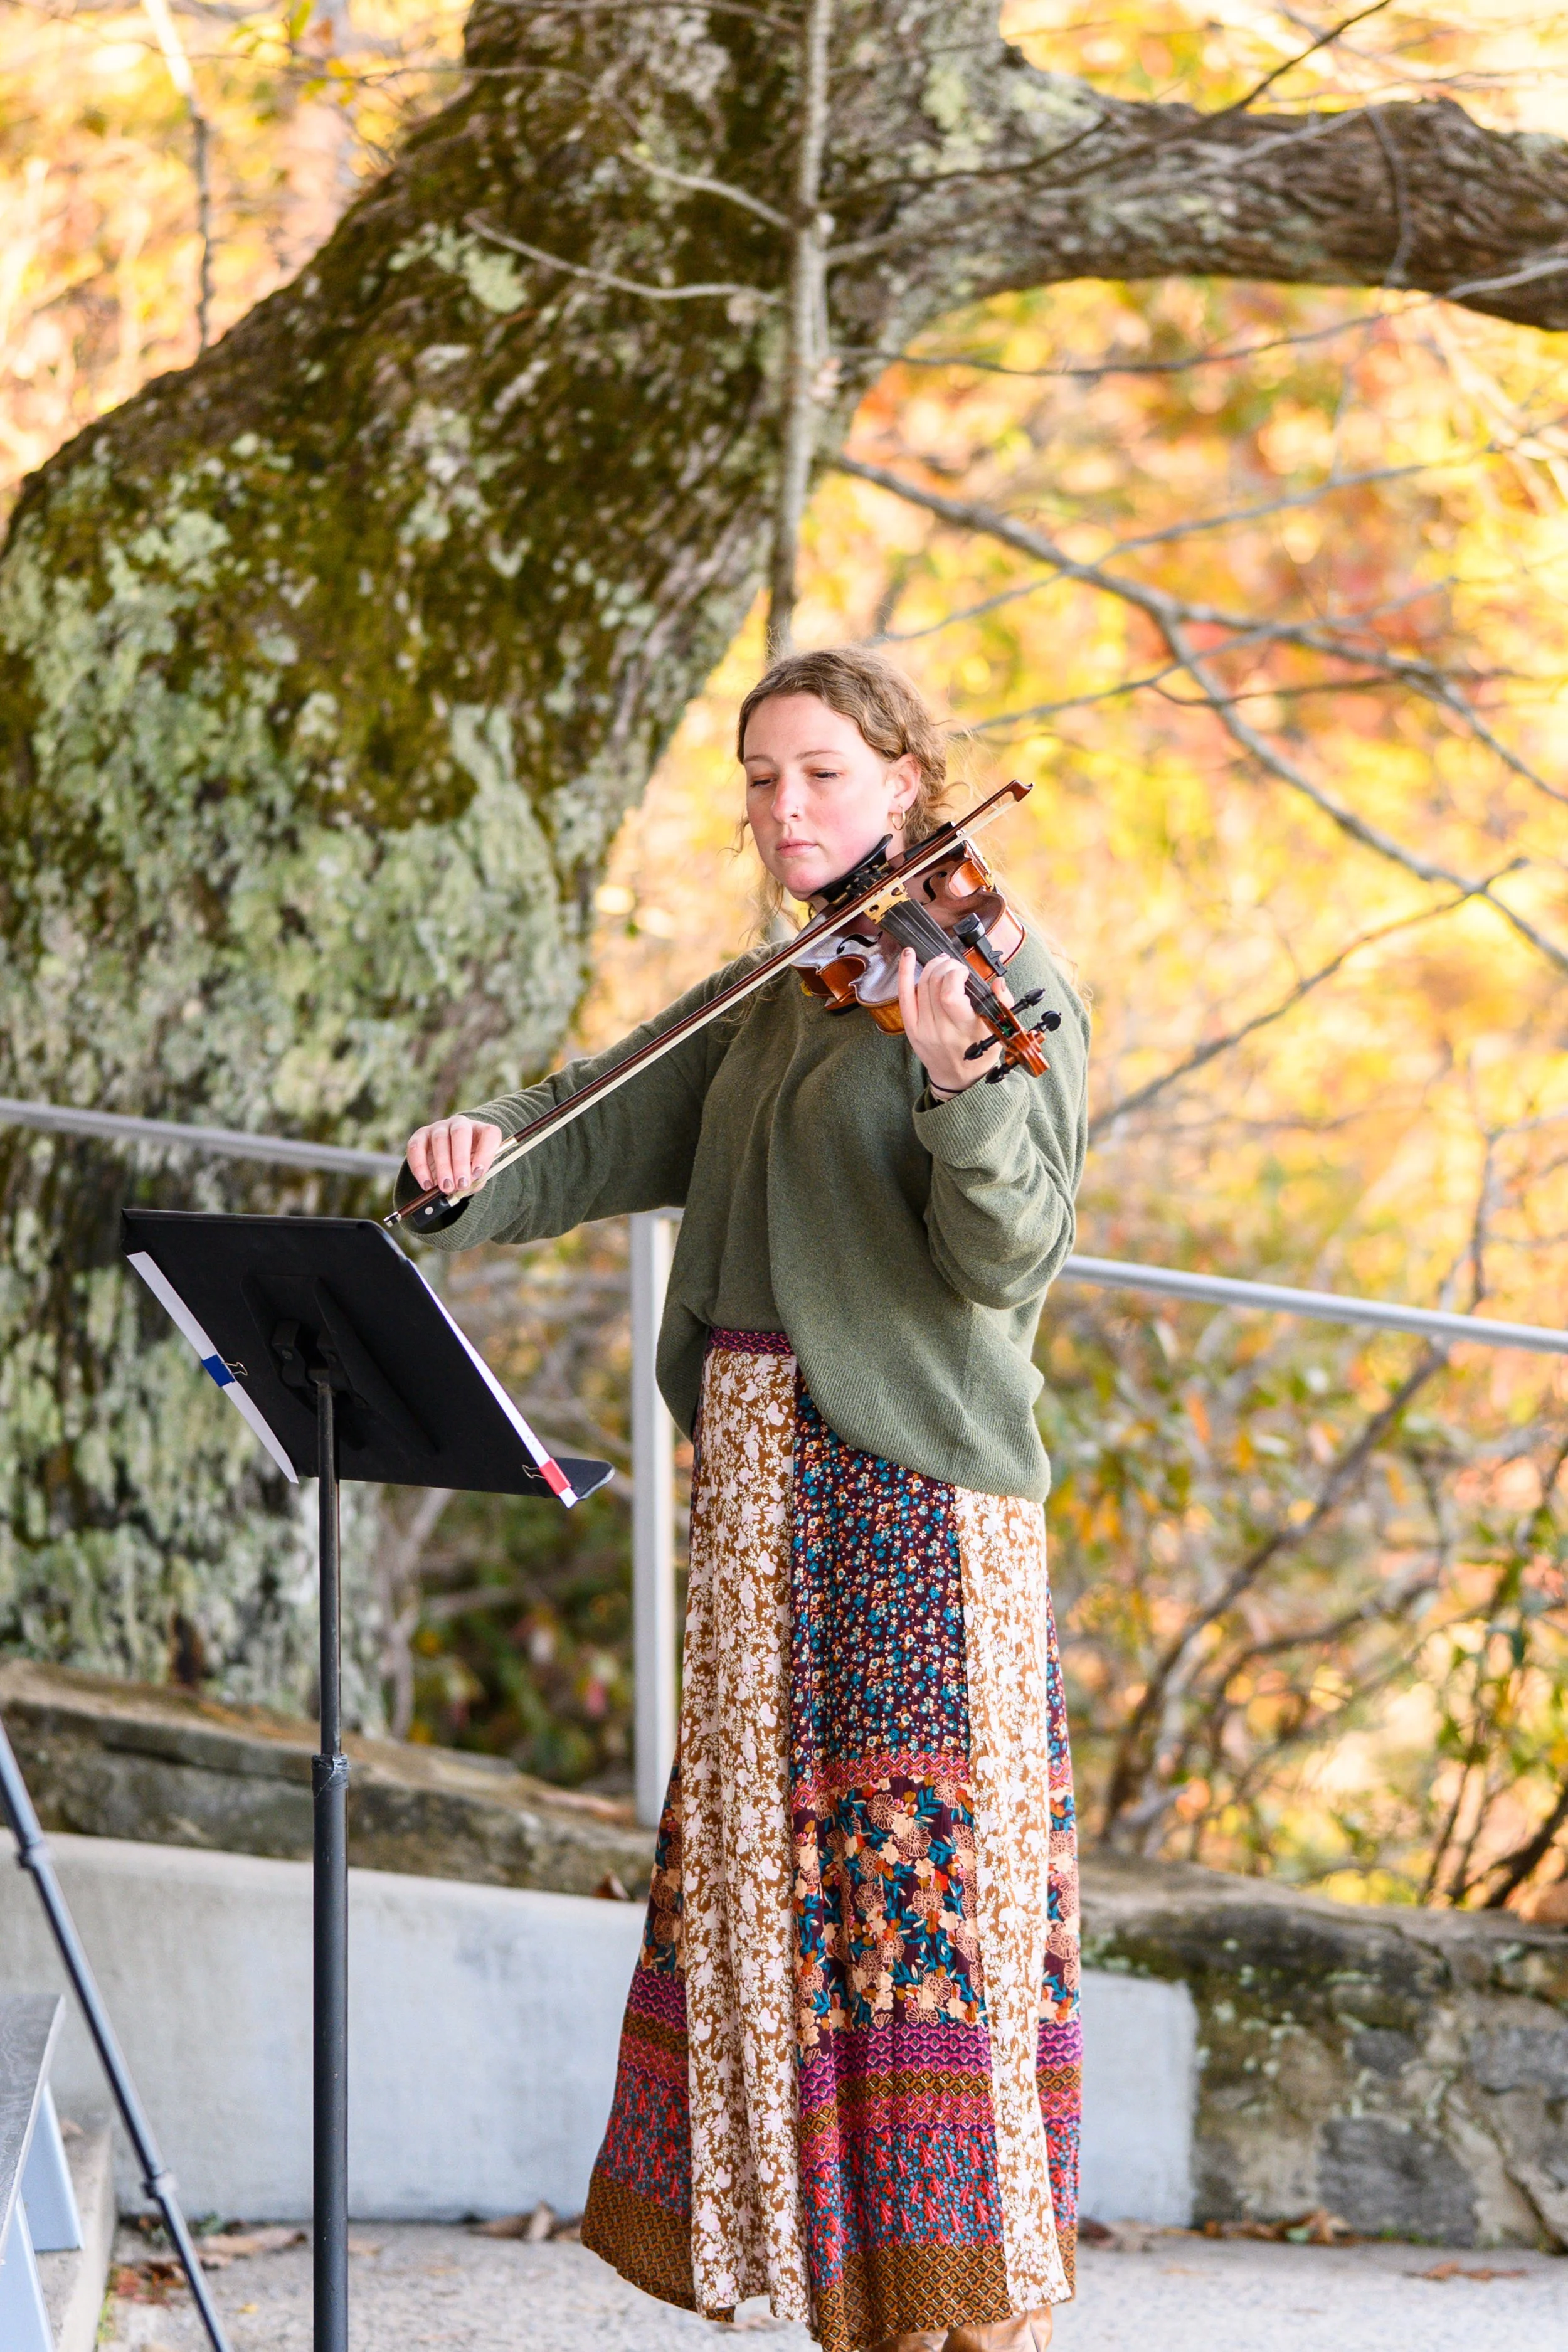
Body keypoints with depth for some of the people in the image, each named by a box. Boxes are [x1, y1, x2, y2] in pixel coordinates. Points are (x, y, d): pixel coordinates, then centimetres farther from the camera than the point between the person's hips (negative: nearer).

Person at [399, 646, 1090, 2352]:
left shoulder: (999, 980, -7)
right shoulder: (760, 1003, 16)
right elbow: (609, 1136, 10)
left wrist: (958, 1086, -35)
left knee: (925, 1876, -8)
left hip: (915, 1478, -8)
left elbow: (1008, 1255, -18)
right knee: (764, 1867, 9)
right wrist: (478, 1153, -10)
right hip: (756, 1475, 8)